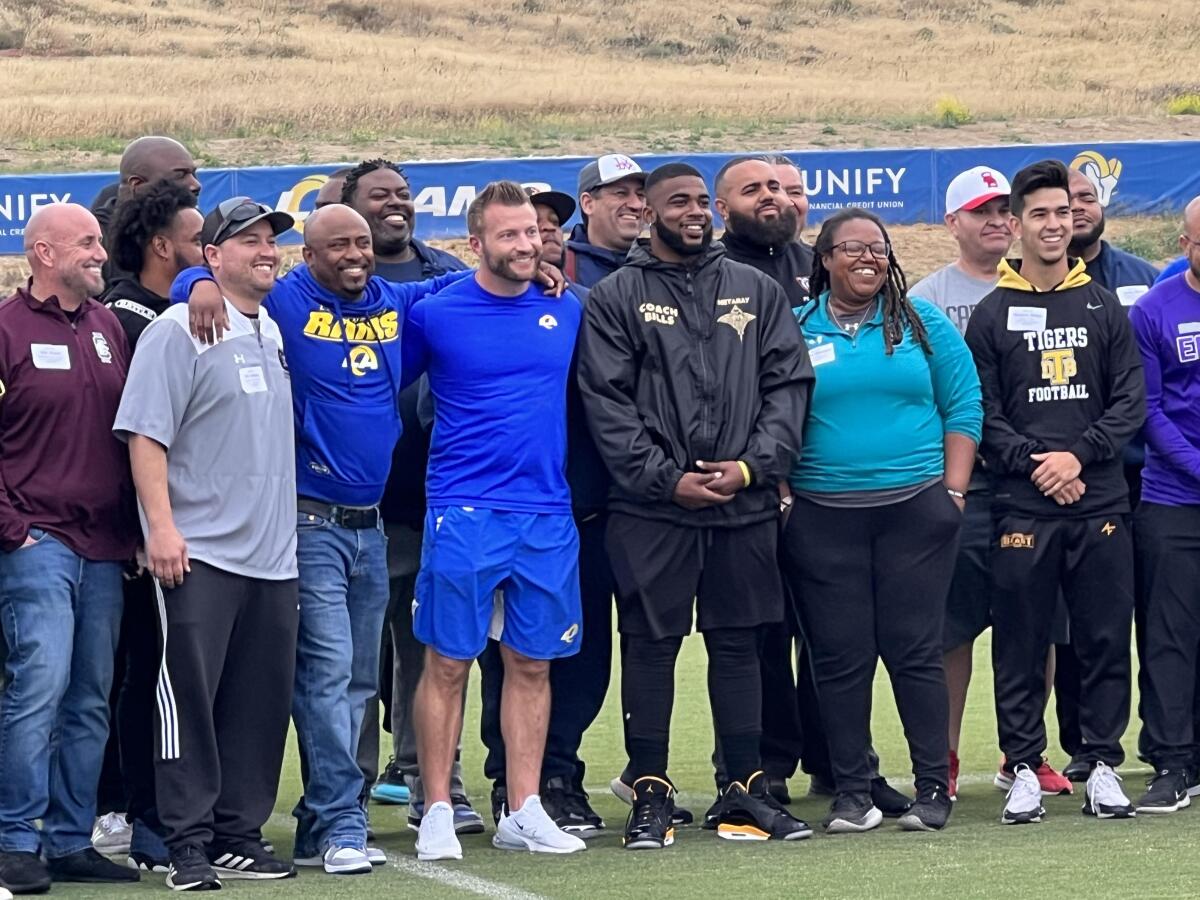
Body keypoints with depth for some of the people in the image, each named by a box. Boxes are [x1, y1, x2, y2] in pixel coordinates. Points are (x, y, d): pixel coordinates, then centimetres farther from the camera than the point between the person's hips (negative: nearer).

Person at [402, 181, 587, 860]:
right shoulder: (435, 314, -3)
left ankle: (524, 813, 13)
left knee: (533, 663, 7)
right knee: (449, 663, -1)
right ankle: (438, 811, 5)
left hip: (548, 515, 4)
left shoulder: (567, 311, 7)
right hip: (464, 515, -3)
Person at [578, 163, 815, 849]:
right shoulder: (615, 297, 2)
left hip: (745, 504, 3)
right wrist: (668, 478, -11)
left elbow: (789, 384, 7)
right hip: (651, 507, -3)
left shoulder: (757, 290, 11)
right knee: (650, 644, 0)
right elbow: (608, 403, -4)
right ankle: (651, 794, 6)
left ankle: (747, 789, 15)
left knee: (739, 643, 8)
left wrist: (753, 465, -6)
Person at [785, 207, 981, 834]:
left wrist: (953, 490, -1)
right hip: (822, 517, 0)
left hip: (915, 509, 0)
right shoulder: (794, 330, 5)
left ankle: (933, 789, 5)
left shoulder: (922, 324, 6)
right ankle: (851, 793, 8)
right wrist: (782, 495, -2)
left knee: (915, 651, -1)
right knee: (839, 658, 1)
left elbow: (963, 407, 6)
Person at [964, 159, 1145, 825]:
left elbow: (1130, 401, 5)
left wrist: (1079, 455, -9)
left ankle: (1103, 765, 9)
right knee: (1020, 642, 0)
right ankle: (1024, 769, 6)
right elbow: (982, 412, 1)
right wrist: (1034, 464, -12)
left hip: (1100, 502, 1)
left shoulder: (1103, 307, 11)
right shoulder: (992, 314, 6)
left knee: (1105, 638, 2)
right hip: (1021, 506, -1)